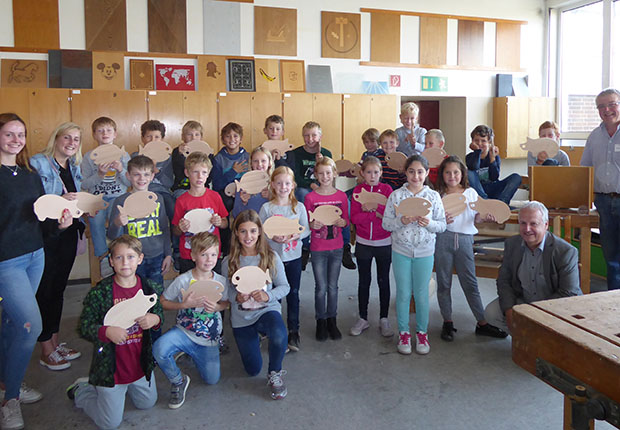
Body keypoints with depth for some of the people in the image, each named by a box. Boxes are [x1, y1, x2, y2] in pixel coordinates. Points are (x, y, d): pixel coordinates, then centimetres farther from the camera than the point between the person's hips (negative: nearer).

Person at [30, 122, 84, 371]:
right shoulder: (38, 164, -9)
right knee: (44, 290, 1)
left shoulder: (75, 168, 13)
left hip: (68, 234, 7)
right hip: (44, 235, -7)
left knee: (59, 288, 15)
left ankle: (55, 342, 27)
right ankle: (46, 350, 12)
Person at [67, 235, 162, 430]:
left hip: (141, 363, 4)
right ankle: (81, 390, 29)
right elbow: (83, 327, -13)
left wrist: (154, 319, -16)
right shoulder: (99, 292, -18)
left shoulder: (149, 288, -7)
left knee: (147, 403, 23)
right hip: (111, 366, -4)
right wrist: (107, 331, -31)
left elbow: (159, 313, 7)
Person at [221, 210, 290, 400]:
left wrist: (268, 296, -22)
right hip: (241, 318, 2)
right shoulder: (229, 262, -6)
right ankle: (254, 340, 42)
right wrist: (236, 297, -21)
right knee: (253, 370, 7)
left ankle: (275, 374, -5)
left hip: (267, 310, -1)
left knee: (279, 335, -38)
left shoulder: (271, 257, -7)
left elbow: (284, 287, -3)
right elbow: (225, 292, 1)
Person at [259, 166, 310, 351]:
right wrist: (273, 237, -20)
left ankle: (293, 332, 20)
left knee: (293, 294, 8)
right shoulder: (267, 208, -3)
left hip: (294, 257, 1)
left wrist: (296, 235, -17)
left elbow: (306, 229, 2)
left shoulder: (299, 207, 1)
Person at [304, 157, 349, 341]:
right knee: (321, 288, 4)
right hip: (318, 248, -2)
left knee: (333, 286, 10)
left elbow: (346, 221, 7)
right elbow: (306, 224, -1)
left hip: (336, 247, 2)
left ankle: (332, 321, 24)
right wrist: (312, 225, -22)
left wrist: (341, 222, -15)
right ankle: (320, 322, 19)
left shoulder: (341, 196, 1)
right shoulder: (310, 197, -5)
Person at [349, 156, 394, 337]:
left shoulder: (386, 189, -2)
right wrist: (377, 214, -19)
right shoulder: (358, 190, -1)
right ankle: (363, 318, 22)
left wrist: (375, 206, -22)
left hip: (384, 243, -1)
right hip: (363, 243, 1)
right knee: (364, 281, 10)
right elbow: (354, 218, -11)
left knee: (383, 281, 8)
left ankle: (384, 319, 21)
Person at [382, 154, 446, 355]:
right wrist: (401, 221, -21)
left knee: (422, 294, 9)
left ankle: (422, 333, 26)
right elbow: (386, 224, -3)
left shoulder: (433, 196, -1)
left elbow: (442, 225, 0)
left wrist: (429, 223, -20)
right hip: (401, 251, 0)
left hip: (424, 252, 0)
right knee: (403, 293, 8)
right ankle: (404, 333, 23)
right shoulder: (396, 196, -3)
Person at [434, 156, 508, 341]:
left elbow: (474, 217, 13)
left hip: (465, 239, 1)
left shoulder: (471, 193, 9)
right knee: (443, 283, 5)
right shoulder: (438, 195, 3)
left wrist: (484, 218, -8)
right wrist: (441, 221, -20)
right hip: (443, 238, -1)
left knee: (470, 283, 4)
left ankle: (482, 323, 12)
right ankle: (447, 322, 18)